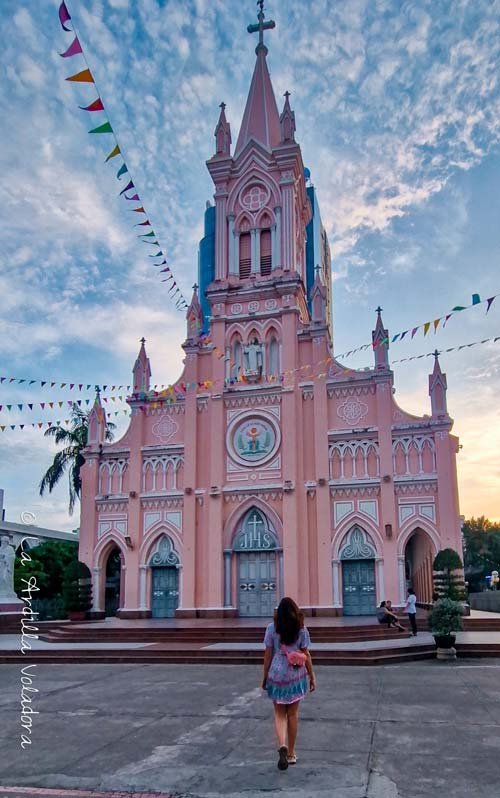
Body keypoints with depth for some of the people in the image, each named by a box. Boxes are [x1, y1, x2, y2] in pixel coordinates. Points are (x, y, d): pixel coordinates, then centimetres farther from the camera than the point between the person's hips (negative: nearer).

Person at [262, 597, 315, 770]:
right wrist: (312, 677, 7)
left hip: (277, 674, -1)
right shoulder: (301, 629, -4)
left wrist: (265, 677, 7)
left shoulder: (272, 628, -5)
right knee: (292, 714, 15)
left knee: (279, 714, 10)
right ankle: (291, 753, 23)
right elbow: (306, 655, -2)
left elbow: (268, 654, -3)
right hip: (296, 675, 1)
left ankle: (282, 745, -14)